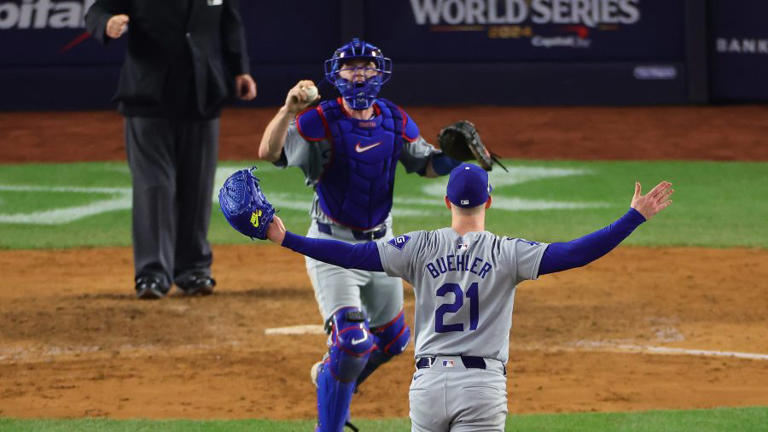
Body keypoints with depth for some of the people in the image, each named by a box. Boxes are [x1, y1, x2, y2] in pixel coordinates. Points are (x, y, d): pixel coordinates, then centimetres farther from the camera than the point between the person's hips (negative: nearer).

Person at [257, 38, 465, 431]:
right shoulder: (320, 122, -18)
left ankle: (330, 378, 48)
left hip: (381, 242, 6)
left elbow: (427, 164, 9)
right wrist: (289, 109, -47)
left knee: (392, 339, 21)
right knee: (353, 342, -20)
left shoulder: (394, 121, -1)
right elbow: (268, 152, -31)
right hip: (333, 246, -6)